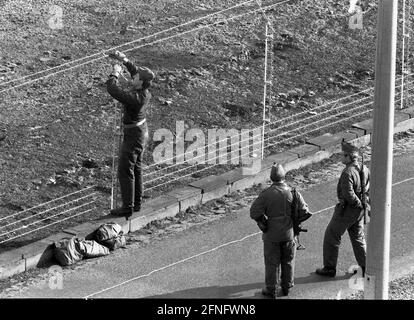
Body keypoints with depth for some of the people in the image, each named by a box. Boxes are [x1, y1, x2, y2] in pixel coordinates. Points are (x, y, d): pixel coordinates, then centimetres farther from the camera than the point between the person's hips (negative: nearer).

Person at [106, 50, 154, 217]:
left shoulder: (134, 97, -34)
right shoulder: (145, 91, -8)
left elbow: (112, 89, -35)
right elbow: (137, 72, 11)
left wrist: (115, 74, -19)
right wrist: (125, 60, 1)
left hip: (133, 136, -9)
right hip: (142, 130, 9)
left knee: (125, 171, 0)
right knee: (136, 168, 18)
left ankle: (128, 207, 5)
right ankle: (136, 202, 27)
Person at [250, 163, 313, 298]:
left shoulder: (266, 194, -16)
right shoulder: (293, 192, -11)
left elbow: (254, 212, -16)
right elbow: (304, 213, -9)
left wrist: (262, 221, 3)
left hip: (272, 234, -2)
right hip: (289, 233, 2)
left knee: (272, 262, 10)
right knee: (288, 261, 19)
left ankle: (271, 289, 19)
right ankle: (286, 287, 30)